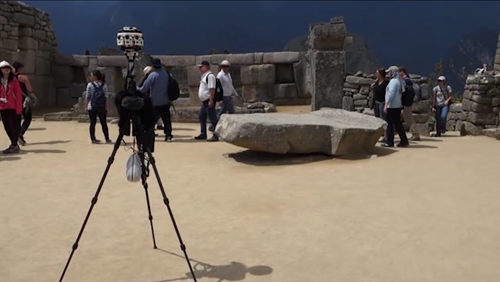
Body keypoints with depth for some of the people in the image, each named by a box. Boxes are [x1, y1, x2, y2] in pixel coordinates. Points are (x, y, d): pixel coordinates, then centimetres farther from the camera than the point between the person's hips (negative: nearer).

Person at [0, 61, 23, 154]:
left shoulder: (14, 80, -2)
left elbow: (19, 94, -5)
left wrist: (18, 108, -10)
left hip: (13, 107, -4)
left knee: (14, 126, -4)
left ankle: (14, 145, 2)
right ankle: (14, 144, 20)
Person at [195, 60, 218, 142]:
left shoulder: (210, 76, -15)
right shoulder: (204, 76, 18)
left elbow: (212, 89, -22)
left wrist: (211, 101, -26)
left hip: (209, 101, -11)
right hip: (204, 101, 11)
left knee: (212, 118, -7)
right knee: (202, 117, 16)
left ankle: (215, 136, -3)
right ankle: (203, 134, 26)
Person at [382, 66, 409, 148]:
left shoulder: (393, 81, -14)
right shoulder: (400, 81, 14)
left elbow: (391, 93, -21)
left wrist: (386, 104, -21)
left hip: (392, 106, -9)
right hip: (398, 105, 9)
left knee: (390, 124, -3)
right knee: (398, 124, 13)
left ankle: (389, 142, 1)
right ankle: (404, 141, 13)